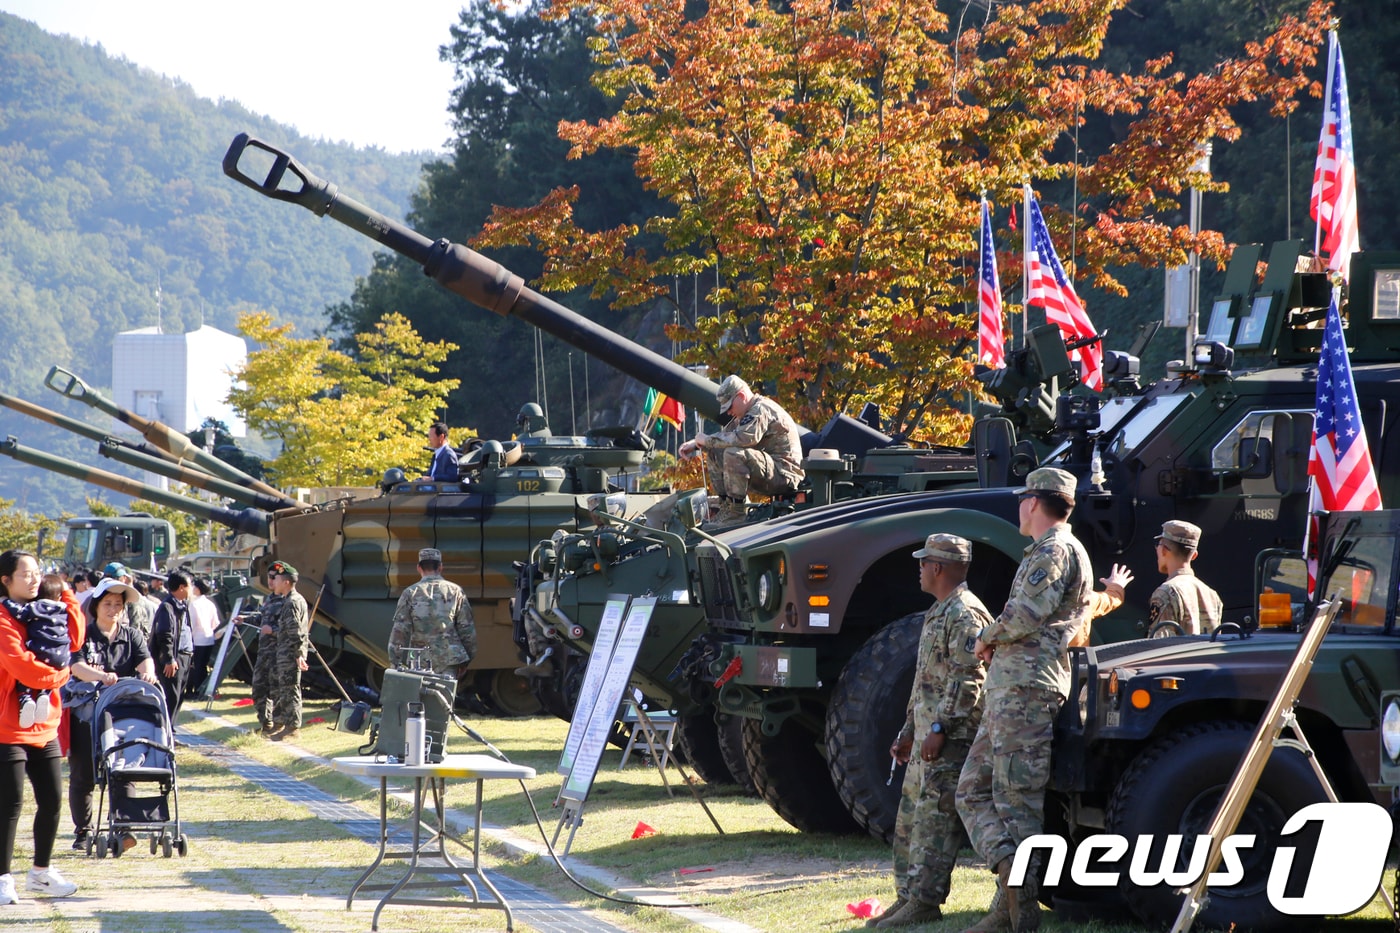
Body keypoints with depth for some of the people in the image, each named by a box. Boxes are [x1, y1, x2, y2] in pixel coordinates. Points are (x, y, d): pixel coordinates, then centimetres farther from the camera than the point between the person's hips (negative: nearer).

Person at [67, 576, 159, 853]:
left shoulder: (132, 636, 9)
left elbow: (145, 659, -9)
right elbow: (76, 666, -16)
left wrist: (147, 673, -34)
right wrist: (100, 677, -36)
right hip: (86, 714, -1)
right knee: (82, 775, 3)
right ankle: (83, 831, 14)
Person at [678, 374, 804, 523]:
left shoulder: (761, 410, -16)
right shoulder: (748, 413, 17)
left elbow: (743, 438, -31)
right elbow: (725, 435, 24)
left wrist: (708, 440, -19)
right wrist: (696, 443, 8)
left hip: (785, 474, -10)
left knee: (733, 454, -32)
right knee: (714, 454, 7)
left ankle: (736, 511, -25)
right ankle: (726, 506, 2)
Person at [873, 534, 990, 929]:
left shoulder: (966, 615, -13)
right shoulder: (938, 613, 21)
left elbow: (968, 680, -20)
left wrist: (940, 729, -23)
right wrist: (908, 730, 25)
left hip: (951, 738, -11)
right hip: (928, 737, 11)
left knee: (935, 819, -11)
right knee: (910, 818, 12)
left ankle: (924, 903, -12)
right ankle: (908, 897, 16)